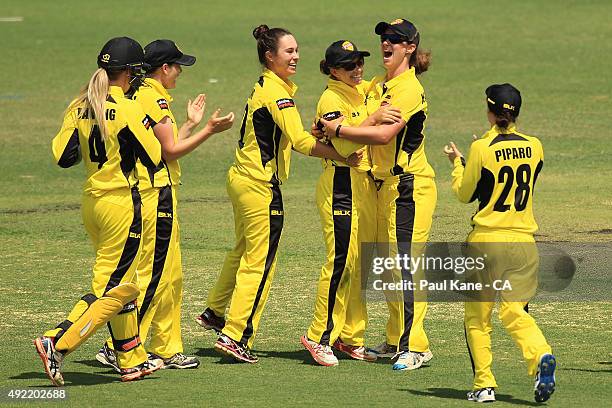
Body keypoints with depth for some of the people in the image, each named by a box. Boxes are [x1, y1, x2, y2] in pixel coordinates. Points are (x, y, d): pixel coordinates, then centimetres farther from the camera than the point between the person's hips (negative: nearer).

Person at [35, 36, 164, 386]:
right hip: (121, 203, -8)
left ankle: (133, 360, 23)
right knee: (113, 288, -3)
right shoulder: (127, 110, -15)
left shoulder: (80, 108, 4)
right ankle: (57, 344, -16)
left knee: (123, 284, 18)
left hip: (91, 202, 8)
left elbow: (63, 156, 4)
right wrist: (149, 129, 7)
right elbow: (156, 158, -11)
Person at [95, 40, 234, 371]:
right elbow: (171, 150, -15)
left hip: (149, 192, 11)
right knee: (153, 274, -9)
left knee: (171, 275, 14)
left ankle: (167, 350, 18)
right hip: (156, 195, -11)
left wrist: (191, 124, 25)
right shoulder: (154, 98, -14)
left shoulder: (141, 95, 17)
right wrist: (209, 130, -9)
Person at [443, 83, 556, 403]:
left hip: (486, 239, -3)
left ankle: (484, 383, 5)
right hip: (524, 241, 3)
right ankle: (540, 355, -22)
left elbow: (464, 194, 0)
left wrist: (457, 162, 18)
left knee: (477, 314, 10)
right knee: (514, 310, 7)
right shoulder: (534, 147, 2)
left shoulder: (482, 149, -10)